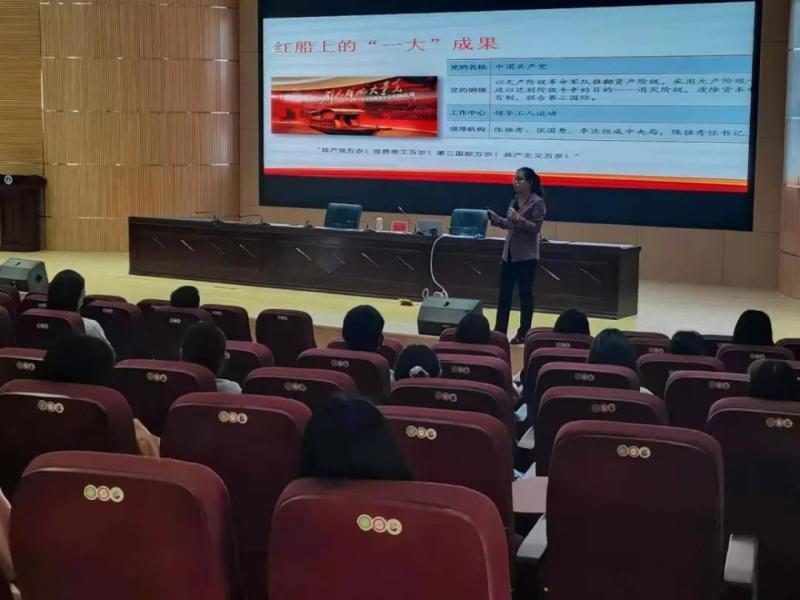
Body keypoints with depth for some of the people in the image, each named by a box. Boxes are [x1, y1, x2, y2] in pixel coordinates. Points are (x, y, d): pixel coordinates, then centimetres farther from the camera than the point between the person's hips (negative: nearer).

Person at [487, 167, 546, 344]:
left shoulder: (537, 202, -11)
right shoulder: (515, 200, 11)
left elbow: (535, 228, -16)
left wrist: (519, 219, -28)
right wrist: (494, 218, 5)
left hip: (526, 256, -7)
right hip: (509, 253, 7)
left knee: (525, 294, 2)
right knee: (504, 293, 9)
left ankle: (523, 333, 9)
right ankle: (500, 330, 15)